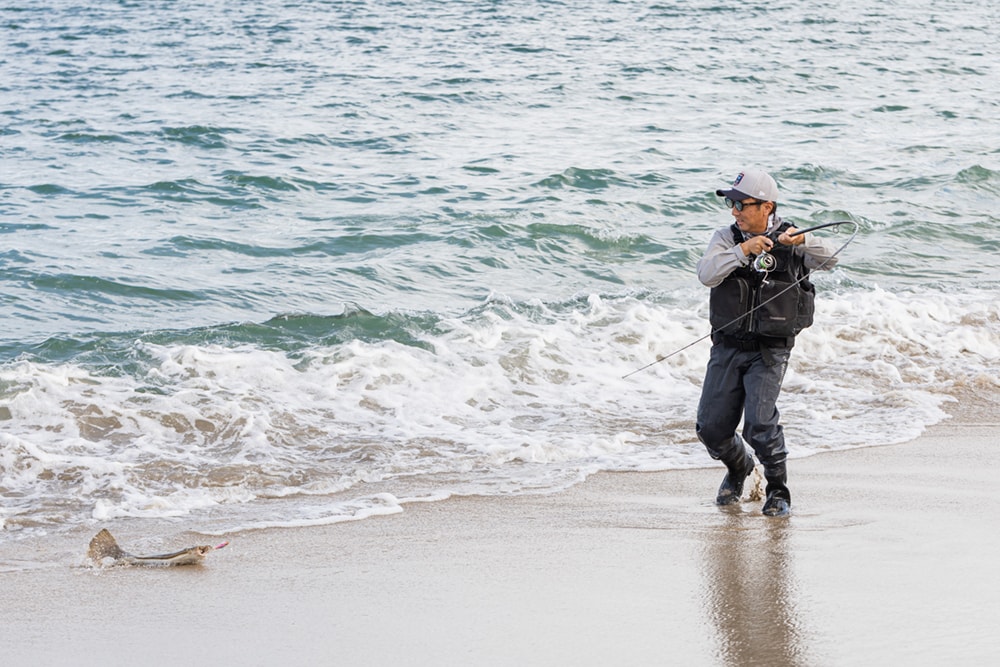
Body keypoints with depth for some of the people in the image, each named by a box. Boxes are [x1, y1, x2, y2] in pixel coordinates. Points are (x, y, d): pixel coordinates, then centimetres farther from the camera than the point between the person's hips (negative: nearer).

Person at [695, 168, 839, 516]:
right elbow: (707, 274, -15)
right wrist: (743, 250, -27)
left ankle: (778, 491, 1)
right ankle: (738, 467, 35)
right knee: (711, 428, 3)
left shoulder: (791, 240, -2)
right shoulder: (726, 238, 3)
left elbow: (829, 259, -19)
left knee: (759, 422, -19)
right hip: (727, 346, 3)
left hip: (770, 350, -3)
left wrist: (802, 241, -37)